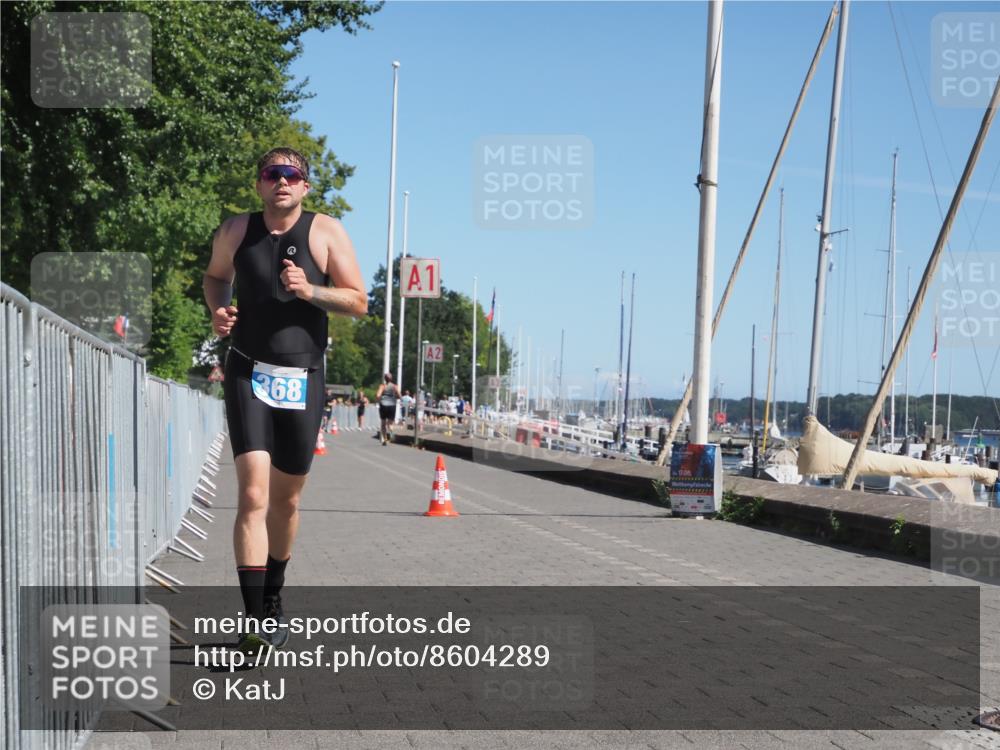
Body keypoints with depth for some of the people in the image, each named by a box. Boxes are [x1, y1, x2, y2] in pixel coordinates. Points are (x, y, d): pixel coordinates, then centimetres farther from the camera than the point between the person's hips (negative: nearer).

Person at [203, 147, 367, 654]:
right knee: (252, 494, -16)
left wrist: (311, 291, -18)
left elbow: (359, 302, -1)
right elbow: (215, 276, 24)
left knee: (286, 500, 12)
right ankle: (254, 620, -18)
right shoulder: (235, 232, 4)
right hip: (248, 373, -1)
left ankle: (273, 602, 33)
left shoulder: (326, 232, 0)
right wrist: (217, 308, 2)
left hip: (303, 379, 1)